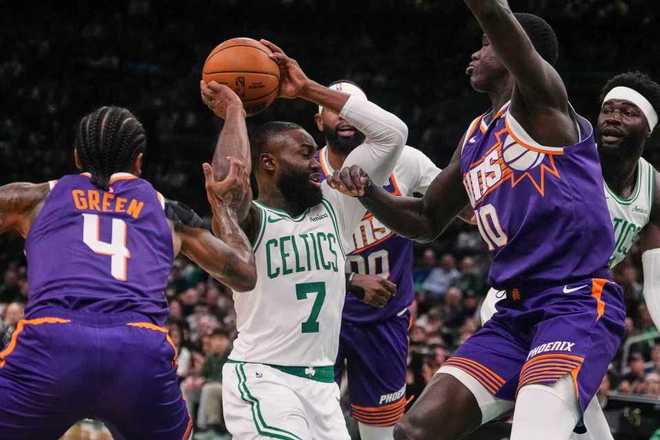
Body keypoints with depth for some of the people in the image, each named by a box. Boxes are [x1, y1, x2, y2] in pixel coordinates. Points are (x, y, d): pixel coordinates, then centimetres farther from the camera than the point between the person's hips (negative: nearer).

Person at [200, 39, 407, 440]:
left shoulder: (334, 208, 8)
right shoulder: (248, 221, -8)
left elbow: (392, 132, 4)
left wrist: (307, 89, 2)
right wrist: (233, 112, -17)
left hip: (321, 382, 7)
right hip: (261, 379, -7)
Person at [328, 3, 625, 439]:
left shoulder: (539, 101, -6)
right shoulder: (475, 139, 18)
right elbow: (427, 220, 29)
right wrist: (368, 192, 12)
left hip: (578, 305, -9)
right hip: (516, 313, 9)